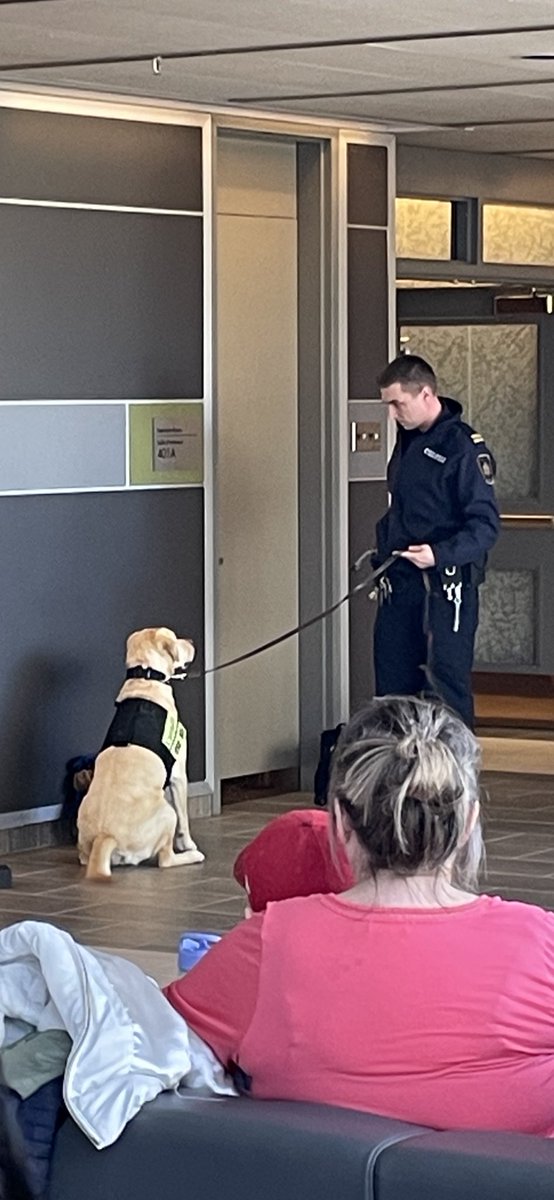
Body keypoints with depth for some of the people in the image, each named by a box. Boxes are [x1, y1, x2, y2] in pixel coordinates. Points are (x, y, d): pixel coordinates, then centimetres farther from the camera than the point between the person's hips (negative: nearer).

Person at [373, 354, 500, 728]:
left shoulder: (464, 446, -13)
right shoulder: (407, 441, 13)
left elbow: (487, 525, -16)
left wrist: (440, 554, -29)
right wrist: (383, 557, 15)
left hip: (446, 587, -8)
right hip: (400, 583, 8)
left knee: (446, 684, -5)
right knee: (392, 683, 12)